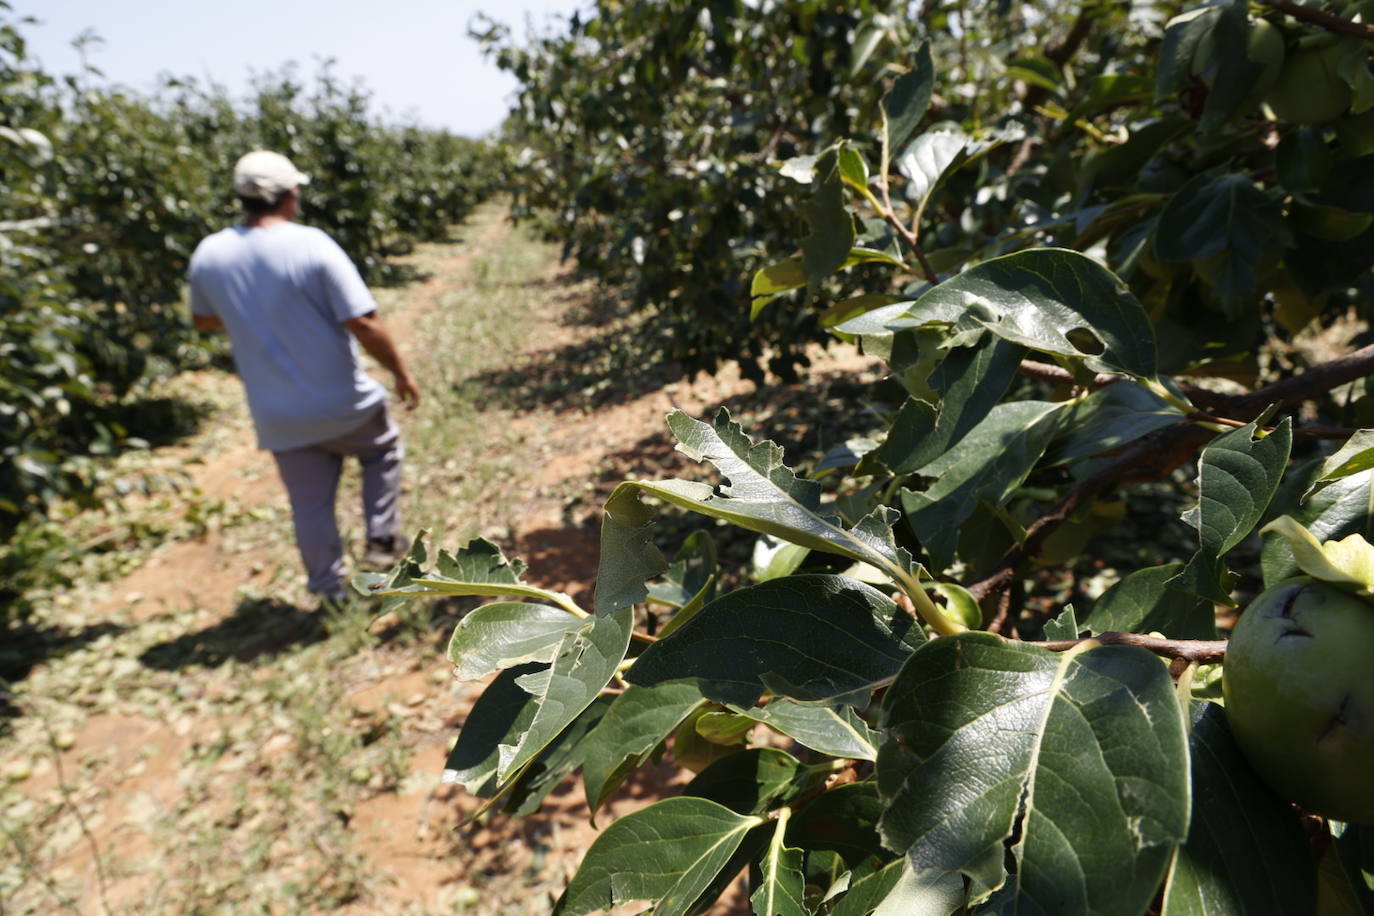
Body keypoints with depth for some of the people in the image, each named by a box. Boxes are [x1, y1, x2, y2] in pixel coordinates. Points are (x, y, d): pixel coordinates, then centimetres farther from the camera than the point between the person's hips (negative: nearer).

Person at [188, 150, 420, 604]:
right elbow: (363, 324, -22)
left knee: (310, 506, 17)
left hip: (280, 418, 4)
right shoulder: (313, 245, -18)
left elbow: (204, 320, 15)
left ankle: (329, 588, 28)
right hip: (343, 404, -3)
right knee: (383, 450, 27)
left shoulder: (208, 255, -3)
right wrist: (401, 374, -9)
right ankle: (382, 538, 22)